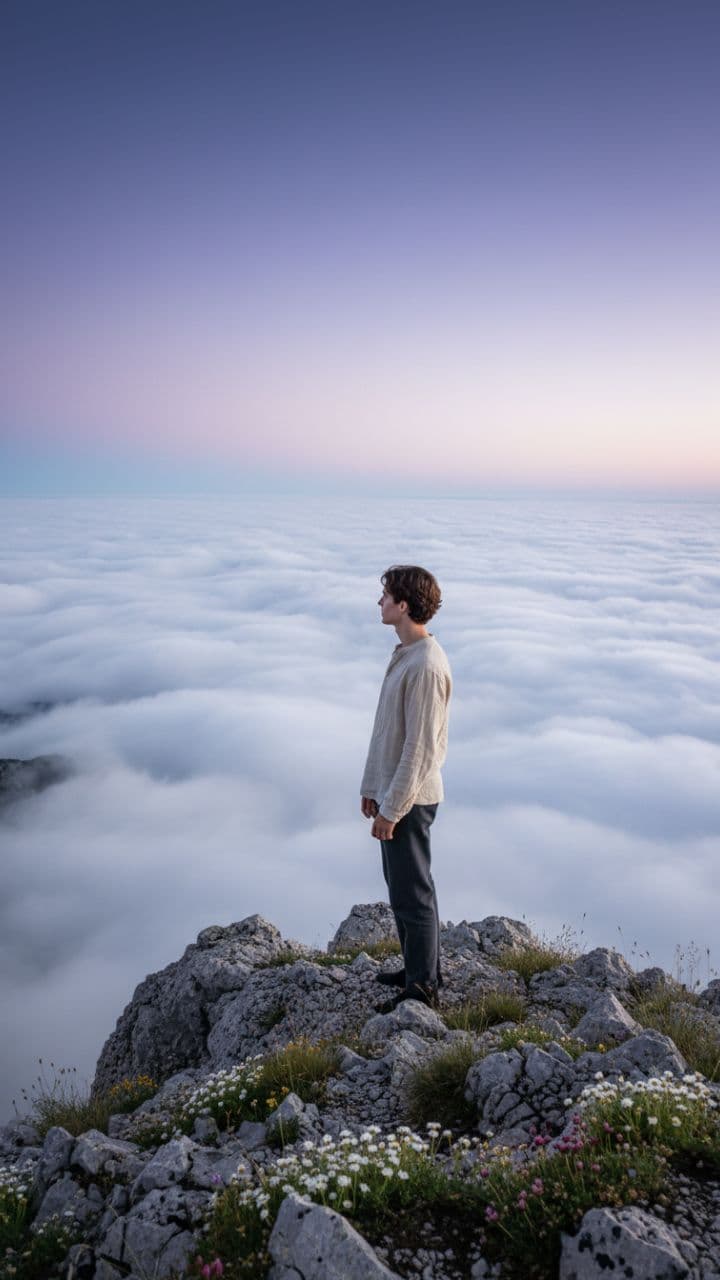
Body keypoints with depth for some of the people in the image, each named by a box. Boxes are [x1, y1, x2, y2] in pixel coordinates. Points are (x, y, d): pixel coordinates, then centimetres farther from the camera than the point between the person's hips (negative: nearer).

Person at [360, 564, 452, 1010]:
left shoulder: (426, 667, -24)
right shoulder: (405, 653, 8)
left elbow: (419, 748, -24)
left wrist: (391, 809, -19)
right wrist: (372, 787, 17)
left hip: (409, 800, -10)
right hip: (391, 792, 10)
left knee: (412, 893, 3)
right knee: (401, 885, 21)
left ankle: (423, 987, 19)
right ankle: (420, 968, 37)